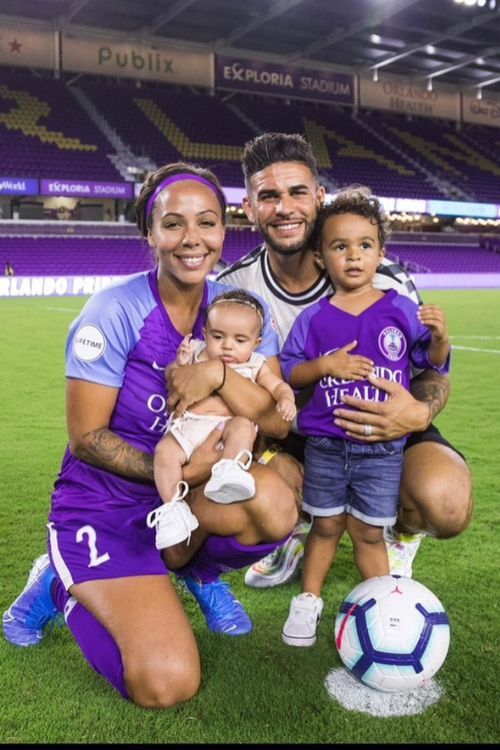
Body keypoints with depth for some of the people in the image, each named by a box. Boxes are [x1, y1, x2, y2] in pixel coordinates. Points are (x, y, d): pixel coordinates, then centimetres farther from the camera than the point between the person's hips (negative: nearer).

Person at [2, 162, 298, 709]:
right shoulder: (115, 311, -16)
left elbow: (279, 422, -9)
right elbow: (85, 438, -13)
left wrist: (218, 374, -26)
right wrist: (176, 472, -20)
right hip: (104, 502, -4)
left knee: (274, 505, -31)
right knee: (167, 685, -19)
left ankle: (198, 571, 5)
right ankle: (62, 587, 10)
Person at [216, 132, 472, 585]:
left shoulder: (386, 283, -17)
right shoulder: (232, 288, -11)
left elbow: (433, 372, -8)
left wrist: (421, 412, -31)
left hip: (386, 426, -1)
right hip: (292, 432, 2)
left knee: (447, 504, -32)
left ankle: (401, 535, 9)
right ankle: (297, 530, 9)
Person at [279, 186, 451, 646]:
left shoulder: (401, 310, -1)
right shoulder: (313, 319, 0)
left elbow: (432, 363, 5)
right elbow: (288, 372, 1)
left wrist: (440, 338, -16)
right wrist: (325, 367, -15)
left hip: (382, 448, -1)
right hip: (325, 446, 1)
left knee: (368, 532, 8)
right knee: (325, 526, 13)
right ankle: (309, 600, 32)